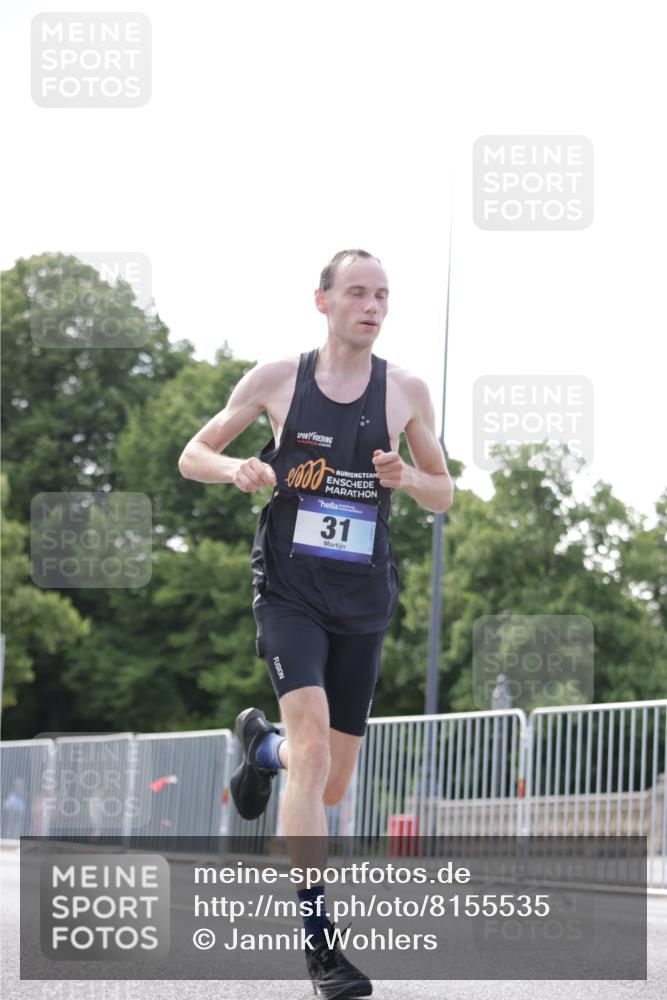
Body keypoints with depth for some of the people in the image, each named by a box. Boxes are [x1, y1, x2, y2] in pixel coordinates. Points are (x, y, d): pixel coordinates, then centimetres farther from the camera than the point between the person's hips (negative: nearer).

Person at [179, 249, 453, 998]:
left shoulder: (406, 391, 4)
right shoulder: (276, 379, 0)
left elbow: (445, 495, 13)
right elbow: (192, 456, 9)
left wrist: (407, 477, -10)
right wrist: (236, 469, -14)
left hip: (363, 604, 3)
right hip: (290, 592, -3)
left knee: (330, 785, 9)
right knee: (313, 741, -24)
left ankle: (260, 746, 46)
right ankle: (317, 937, -22)